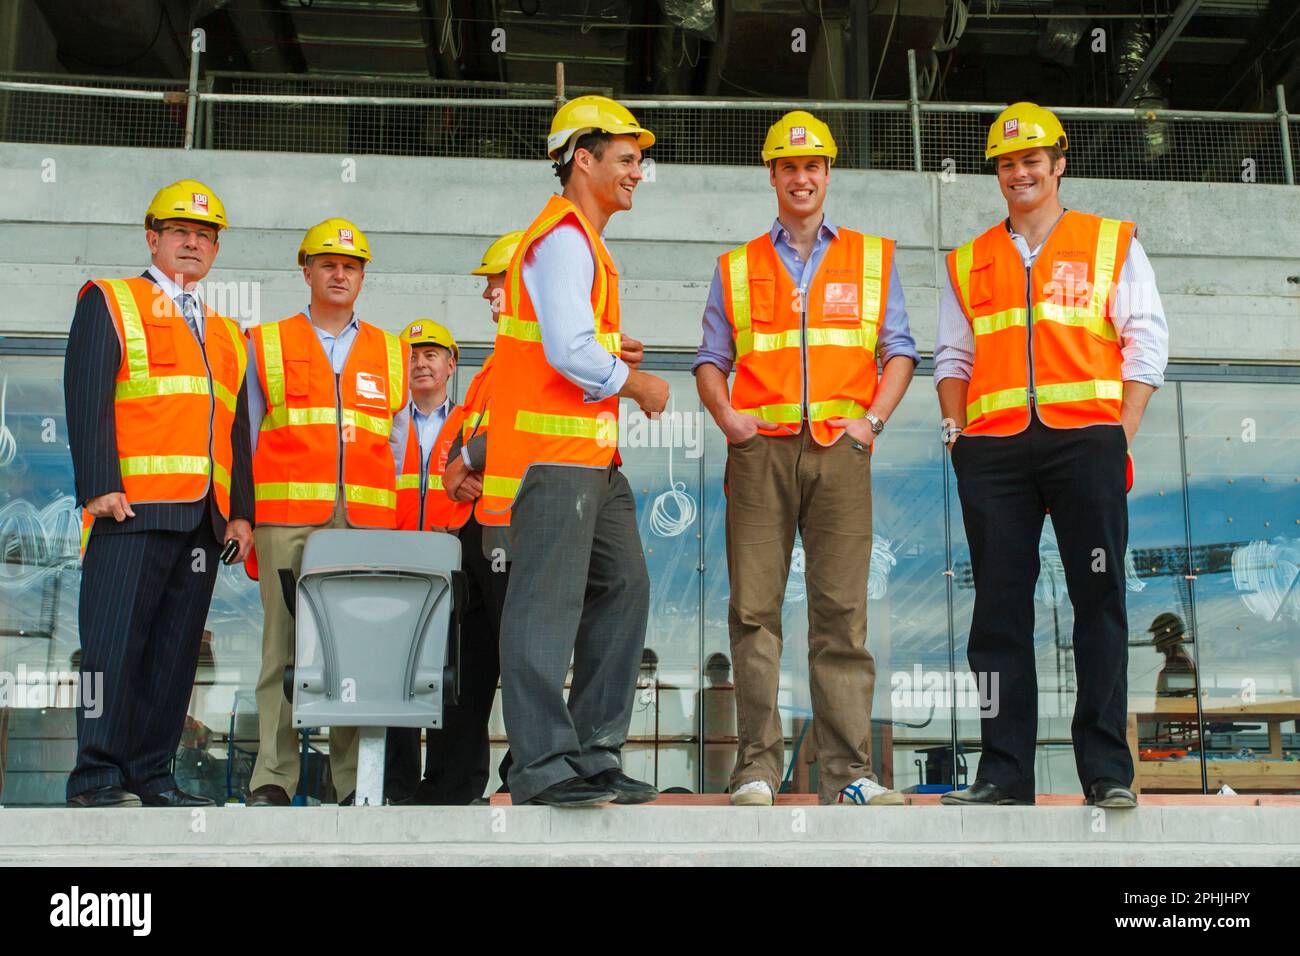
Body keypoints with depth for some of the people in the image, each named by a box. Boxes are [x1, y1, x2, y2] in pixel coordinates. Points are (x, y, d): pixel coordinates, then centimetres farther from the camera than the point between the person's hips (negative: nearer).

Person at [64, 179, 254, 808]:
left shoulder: (227, 334, 24)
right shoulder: (110, 302, 8)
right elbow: (87, 399, -3)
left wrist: (241, 513, 11)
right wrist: (100, 486, -15)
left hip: (204, 519, 5)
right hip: (134, 508, -5)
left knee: (176, 648, 4)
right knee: (116, 641, -7)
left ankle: (151, 775, 9)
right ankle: (97, 778, -2)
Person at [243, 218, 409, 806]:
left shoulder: (390, 354, 19)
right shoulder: (267, 344, 16)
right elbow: (246, 439, 13)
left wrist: (400, 526, 7)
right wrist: (241, 518, 4)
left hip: (368, 522, 1)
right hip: (286, 517, -1)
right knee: (284, 643, -5)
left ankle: (355, 781, 0)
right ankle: (273, 779, -2)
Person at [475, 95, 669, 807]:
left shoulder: (586, 241, 23)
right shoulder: (563, 237, -11)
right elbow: (569, 352, -20)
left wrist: (609, 347, 12)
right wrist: (637, 384, -7)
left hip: (593, 456, 11)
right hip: (553, 453, -11)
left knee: (623, 589, 11)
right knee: (548, 602, -8)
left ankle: (594, 754, 17)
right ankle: (542, 767, -3)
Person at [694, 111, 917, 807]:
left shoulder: (872, 259, 17)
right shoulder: (736, 268, 18)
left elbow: (898, 351, 13)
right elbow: (711, 359, 16)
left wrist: (872, 419, -2)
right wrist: (726, 416, -2)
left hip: (839, 449, 0)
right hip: (760, 449, 1)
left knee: (841, 609, -4)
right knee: (754, 609, -3)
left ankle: (848, 772, -1)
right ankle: (757, 767, 2)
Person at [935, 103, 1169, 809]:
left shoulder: (1112, 243, 14)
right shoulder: (969, 262, 21)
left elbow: (1146, 340, 7)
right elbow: (952, 356, 19)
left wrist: (1124, 432, -4)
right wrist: (955, 427, 3)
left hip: (1084, 439, -2)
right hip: (993, 451, 2)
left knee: (1099, 600, -3)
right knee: (999, 608, 1)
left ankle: (1107, 770, 3)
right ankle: (1003, 771, 5)